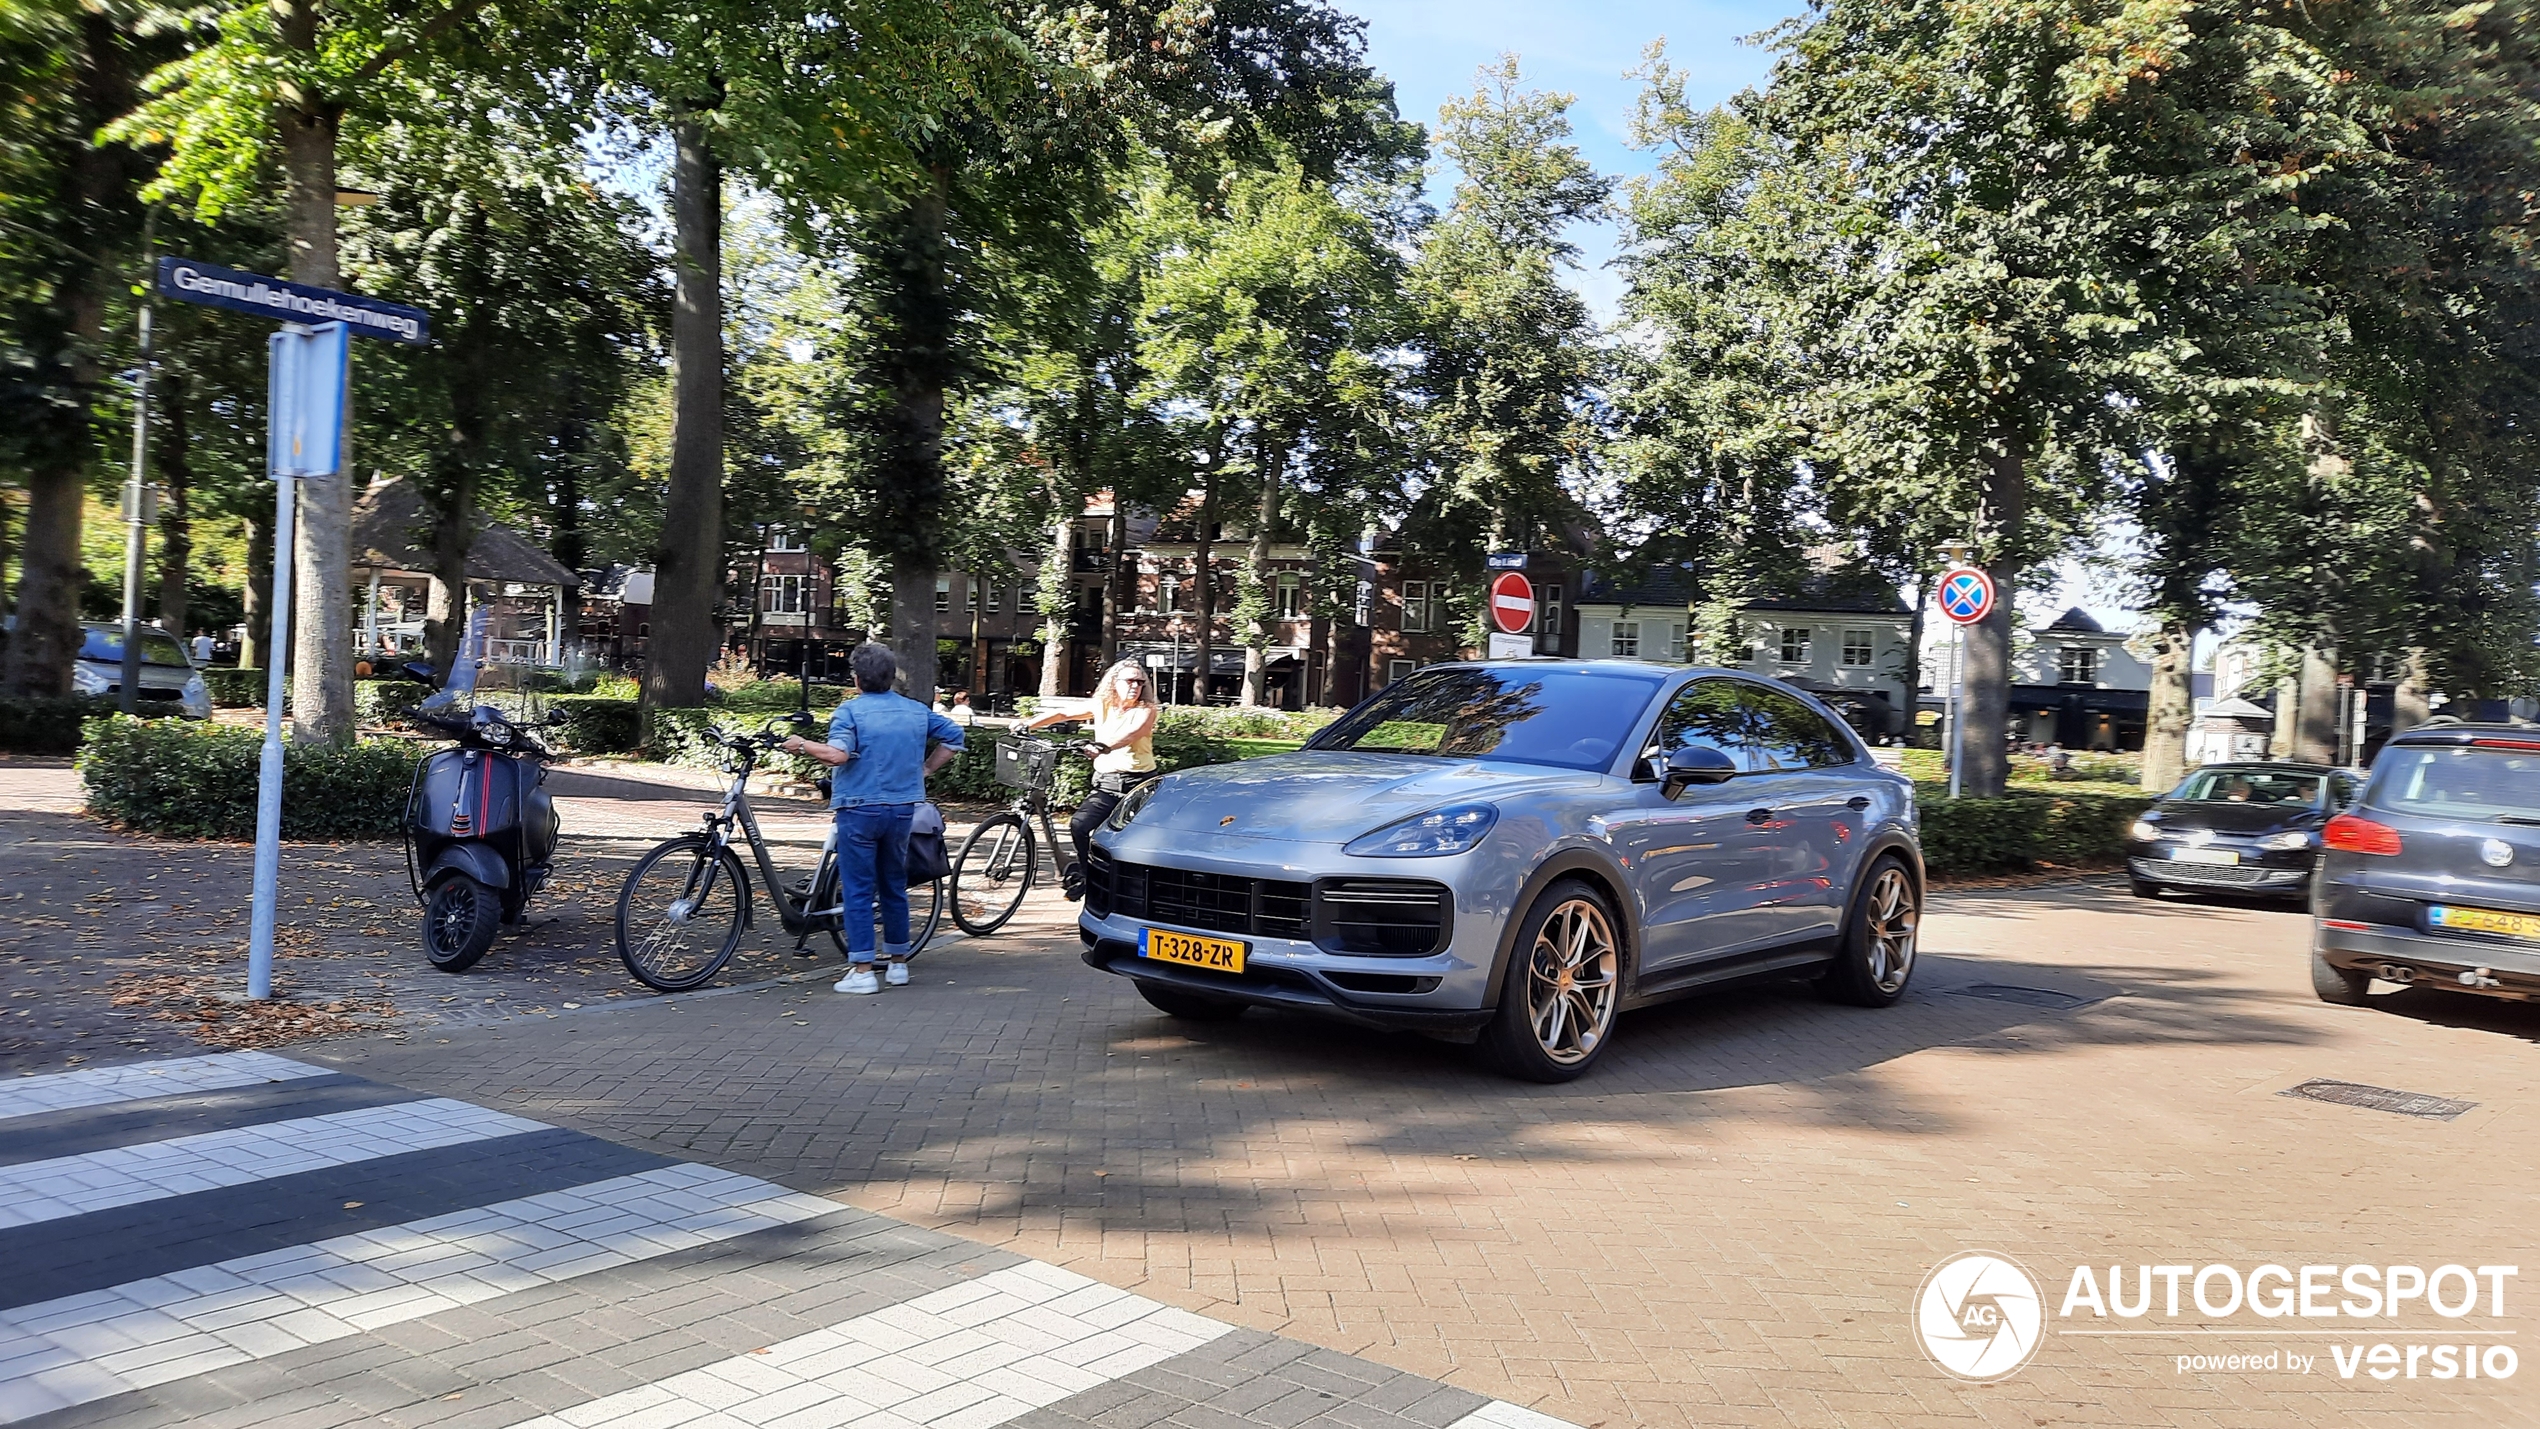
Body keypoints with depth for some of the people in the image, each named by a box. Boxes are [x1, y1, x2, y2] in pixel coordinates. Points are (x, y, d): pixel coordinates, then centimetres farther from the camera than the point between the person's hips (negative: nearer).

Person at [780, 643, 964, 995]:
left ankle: (862, 971, -1)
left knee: (858, 890, 0)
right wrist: (924, 769, 18)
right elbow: (953, 737, 14)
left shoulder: (850, 710, -9)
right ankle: (898, 964, 21)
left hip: (859, 809, -5)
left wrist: (802, 745, -8)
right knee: (895, 887, 15)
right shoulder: (917, 711, 7)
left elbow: (838, 754, -23)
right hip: (903, 808, 5)